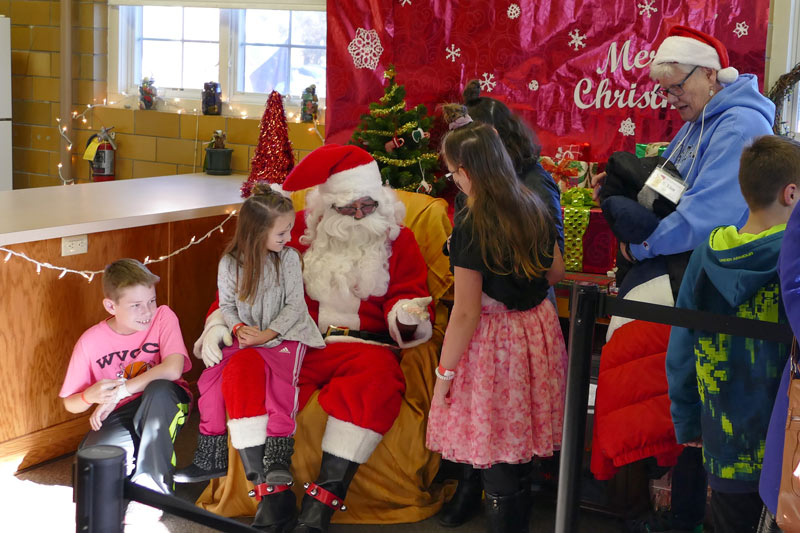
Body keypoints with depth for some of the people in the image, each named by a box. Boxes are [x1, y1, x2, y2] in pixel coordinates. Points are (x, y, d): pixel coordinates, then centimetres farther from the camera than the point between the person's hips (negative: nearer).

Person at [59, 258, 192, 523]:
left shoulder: (163, 317, -12)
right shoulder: (91, 341, -7)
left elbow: (173, 370, -28)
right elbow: (70, 403, 1)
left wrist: (118, 392, -25)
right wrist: (90, 396, -24)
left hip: (164, 405, -1)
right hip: (120, 416, 1)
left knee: (159, 388, -36)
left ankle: (152, 486, -25)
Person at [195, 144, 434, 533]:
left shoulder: (397, 240, 11)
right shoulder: (300, 232, 12)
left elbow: (407, 294, 7)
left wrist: (406, 314, -19)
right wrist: (219, 321, -4)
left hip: (364, 346, -1)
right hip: (299, 343, 1)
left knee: (374, 383, -38)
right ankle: (274, 498, -26)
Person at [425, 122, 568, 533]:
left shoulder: (470, 230, -21)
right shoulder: (535, 210, 0)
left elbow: (466, 313, -20)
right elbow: (556, 269, 16)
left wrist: (444, 372, -10)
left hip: (494, 339, -7)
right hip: (538, 329, 7)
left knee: (496, 463, 5)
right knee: (522, 447, 20)